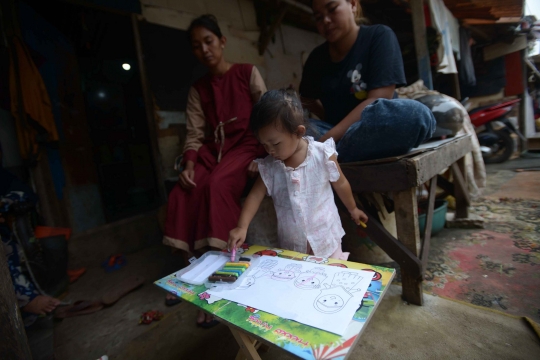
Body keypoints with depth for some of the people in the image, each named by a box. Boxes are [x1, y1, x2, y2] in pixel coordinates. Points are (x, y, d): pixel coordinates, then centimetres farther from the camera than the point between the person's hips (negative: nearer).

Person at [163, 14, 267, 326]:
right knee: (182, 194, -20)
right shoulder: (197, 89, 15)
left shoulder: (248, 73, 5)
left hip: (246, 144, -3)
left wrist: (263, 155, -16)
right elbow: (195, 133, 5)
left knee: (218, 184, -33)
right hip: (213, 148, 4)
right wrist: (189, 165, -13)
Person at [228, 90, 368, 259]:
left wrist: (352, 209, 12)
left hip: (325, 236, -1)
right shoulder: (268, 167, -14)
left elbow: (340, 184, -3)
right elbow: (255, 195, -10)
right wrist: (242, 227, -23)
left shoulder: (323, 155, -17)